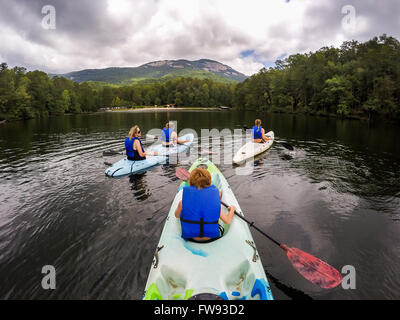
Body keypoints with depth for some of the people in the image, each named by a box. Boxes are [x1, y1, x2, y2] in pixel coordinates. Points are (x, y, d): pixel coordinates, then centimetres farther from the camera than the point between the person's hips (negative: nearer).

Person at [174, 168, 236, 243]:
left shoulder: (182, 203, -19)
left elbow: (177, 215, 3)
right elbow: (228, 221, -9)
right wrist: (232, 209, 12)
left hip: (190, 238, 1)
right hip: (212, 238, 0)